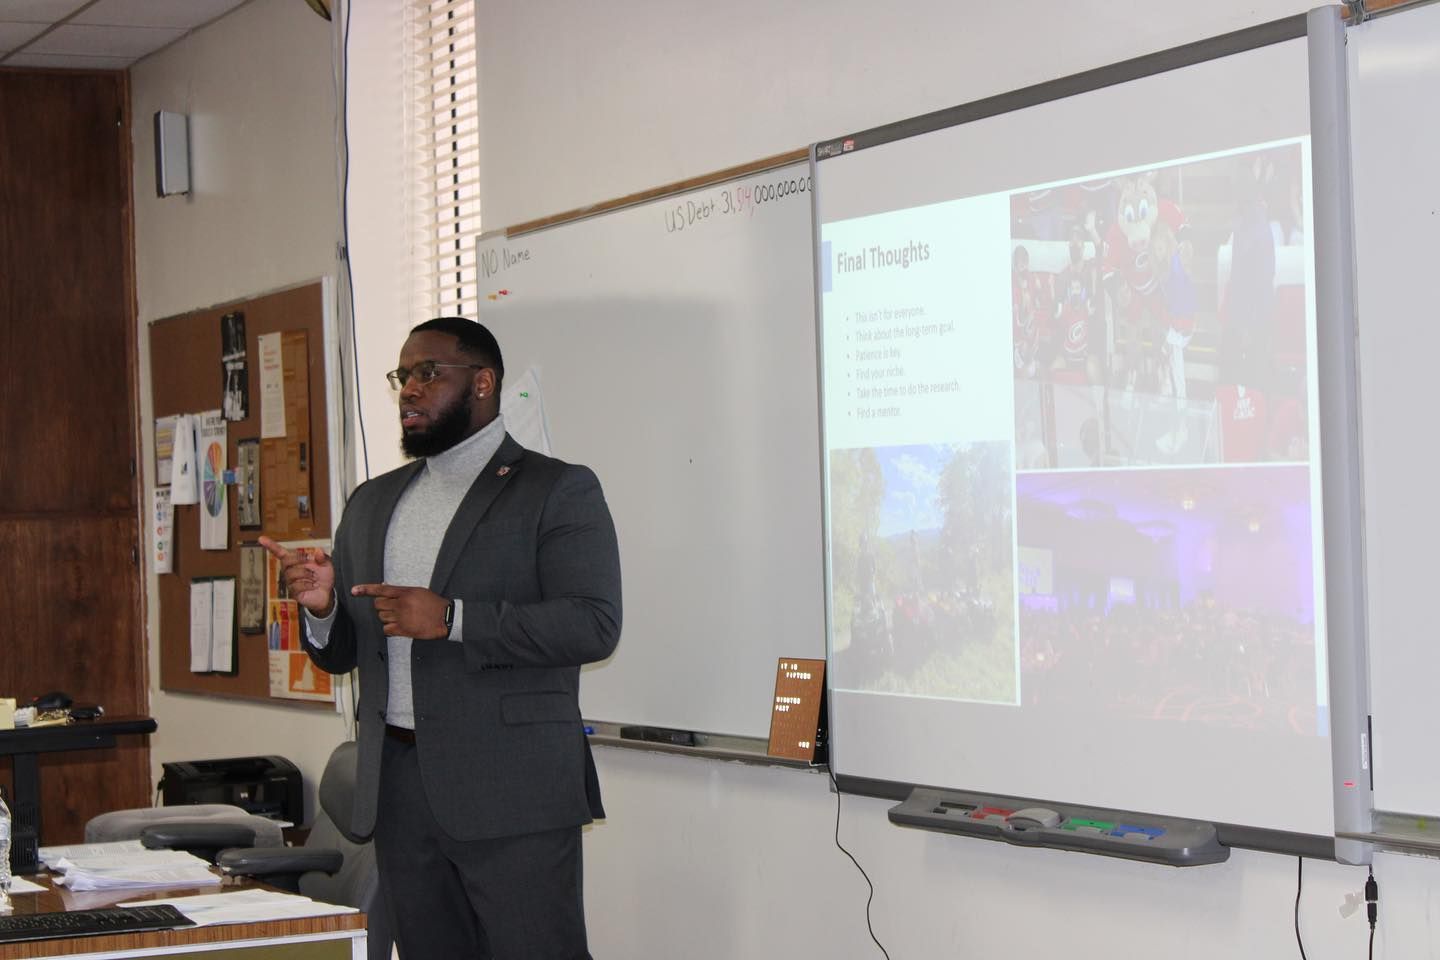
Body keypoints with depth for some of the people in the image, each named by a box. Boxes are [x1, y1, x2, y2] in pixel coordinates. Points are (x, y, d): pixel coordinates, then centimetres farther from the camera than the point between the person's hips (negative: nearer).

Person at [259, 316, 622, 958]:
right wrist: (321, 607, -3)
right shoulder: (372, 503, 19)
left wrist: (450, 619, -20)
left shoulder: (557, 491, -1)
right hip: (398, 786, 6)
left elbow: (593, 624, -13)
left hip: (511, 790, -6)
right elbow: (342, 654, 21)